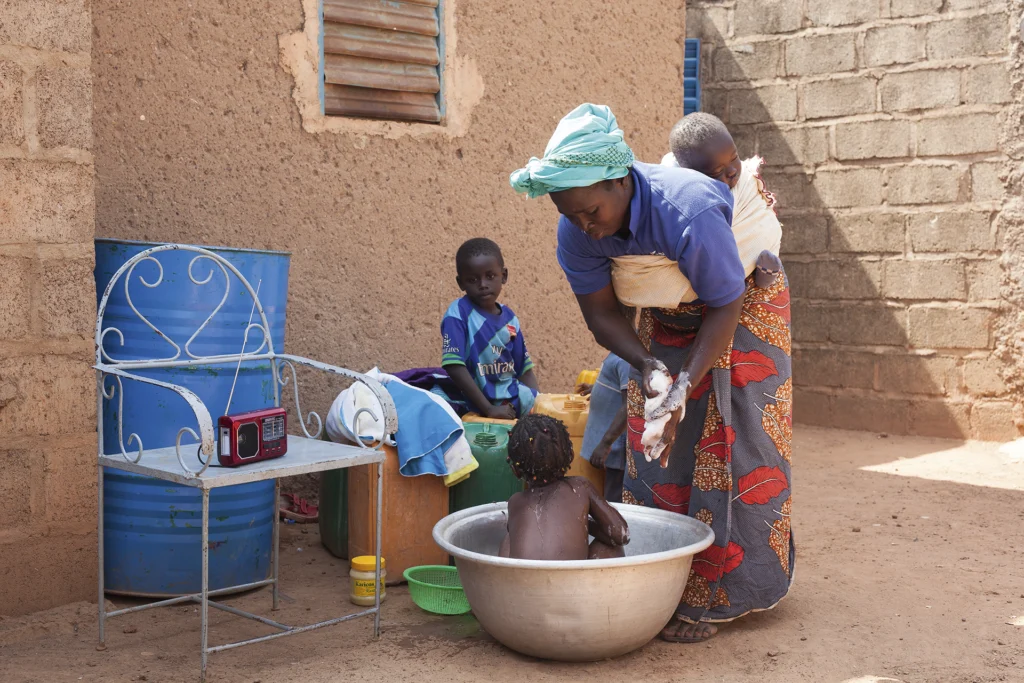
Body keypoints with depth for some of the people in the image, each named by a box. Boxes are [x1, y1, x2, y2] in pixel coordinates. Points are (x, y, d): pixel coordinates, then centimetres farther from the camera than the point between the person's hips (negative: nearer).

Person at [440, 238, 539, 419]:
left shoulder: (508, 317, 7)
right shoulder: (459, 313, -9)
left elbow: (525, 369, 11)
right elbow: (454, 366, -18)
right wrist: (489, 409, -21)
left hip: (511, 402, 4)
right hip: (472, 404, -4)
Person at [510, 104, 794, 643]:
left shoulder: (688, 212, -38)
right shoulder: (576, 232, -21)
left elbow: (725, 306, -27)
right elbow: (600, 313, -13)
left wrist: (685, 385, -33)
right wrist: (650, 367, -28)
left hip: (742, 310, -5)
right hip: (664, 322, 5)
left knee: (725, 451, -9)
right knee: (653, 447, 1)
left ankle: (709, 600, -2)